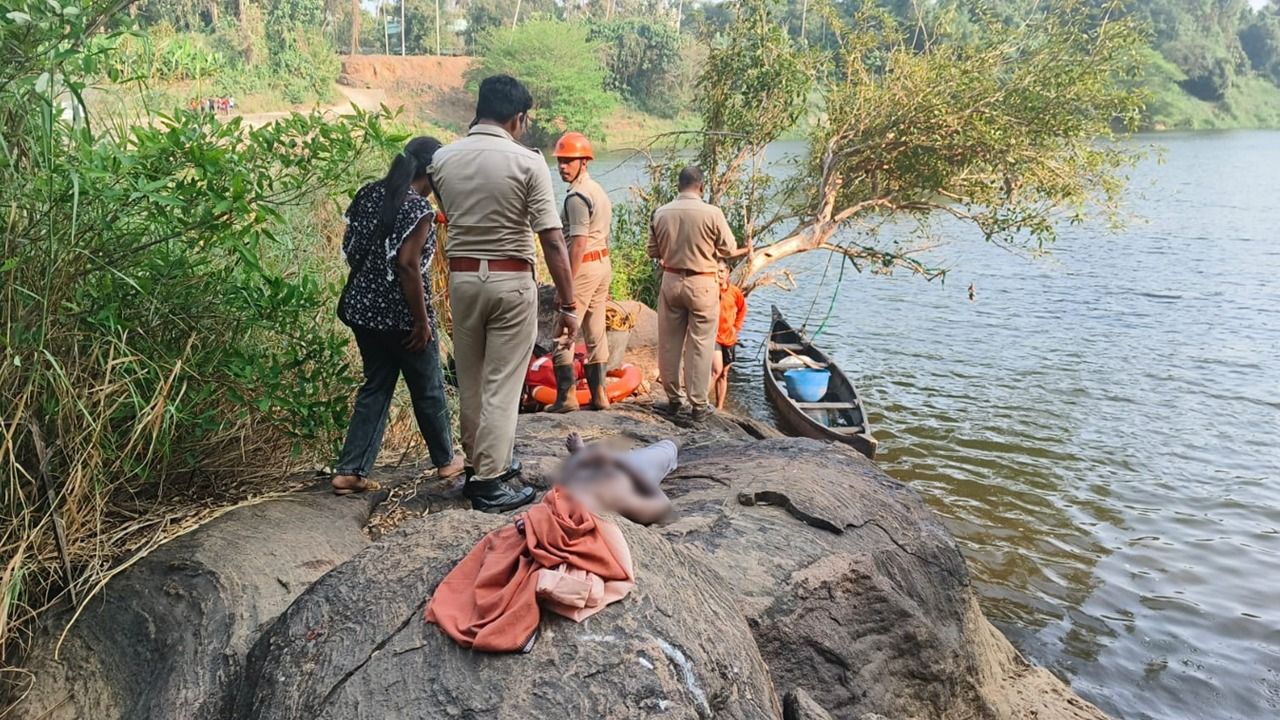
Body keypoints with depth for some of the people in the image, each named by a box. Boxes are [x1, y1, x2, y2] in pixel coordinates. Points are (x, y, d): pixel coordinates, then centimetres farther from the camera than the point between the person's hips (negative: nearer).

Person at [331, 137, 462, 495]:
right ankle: (445, 460, 29)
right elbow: (407, 264, -22)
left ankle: (350, 471, 10)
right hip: (400, 314, -7)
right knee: (427, 389, 11)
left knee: (376, 386, 15)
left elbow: (350, 248, 10)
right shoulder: (419, 208, -16)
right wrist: (422, 320, -15)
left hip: (362, 307, 7)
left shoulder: (369, 193, 7)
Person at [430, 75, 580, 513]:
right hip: (511, 281, -5)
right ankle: (490, 482, 6)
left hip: (461, 277, 5)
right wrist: (568, 305, -9)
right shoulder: (527, 161, -11)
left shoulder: (442, 160, 2)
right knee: (502, 385, 2)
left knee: (470, 381, 17)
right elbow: (552, 241, -14)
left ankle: (480, 463, 32)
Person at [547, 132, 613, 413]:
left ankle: (567, 395, -5)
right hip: (604, 263, 10)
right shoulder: (599, 191, 16)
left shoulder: (577, 196, -15)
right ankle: (599, 394, 15)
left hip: (584, 266, -10)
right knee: (596, 332, 12)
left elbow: (579, 244, -21)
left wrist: (568, 284, -22)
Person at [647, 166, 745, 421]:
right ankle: (699, 403, 9)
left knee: (669, 342, 13)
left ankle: (674, 398, 22)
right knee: (700, 344, 5)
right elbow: (729, 250, -5)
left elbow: (653, 251, 4)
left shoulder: (661, 213, -4)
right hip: (702, 284, -3)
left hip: (671, 281, 3)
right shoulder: (712, 213, -13)